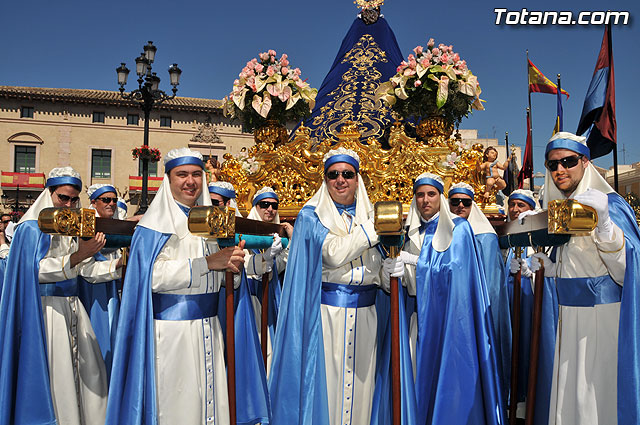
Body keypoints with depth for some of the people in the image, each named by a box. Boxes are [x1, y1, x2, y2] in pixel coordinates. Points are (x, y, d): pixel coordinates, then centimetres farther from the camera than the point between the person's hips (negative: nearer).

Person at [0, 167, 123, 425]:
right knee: (54, 375, -4)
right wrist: (77, 256, -32)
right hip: (45, 308, -6)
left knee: (87, 368, 6)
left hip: (72, 304, 6)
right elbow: (38, 270, -18)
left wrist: (118, 265, -5)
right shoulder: (31, 227, -6)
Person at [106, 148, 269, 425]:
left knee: (211, 399, 9)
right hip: (170, 328, -5)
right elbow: (152, 276, -18)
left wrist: (232, 263, -7)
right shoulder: (156, 223, -5)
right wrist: (207, 263, -20)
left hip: (209, 327, 5)